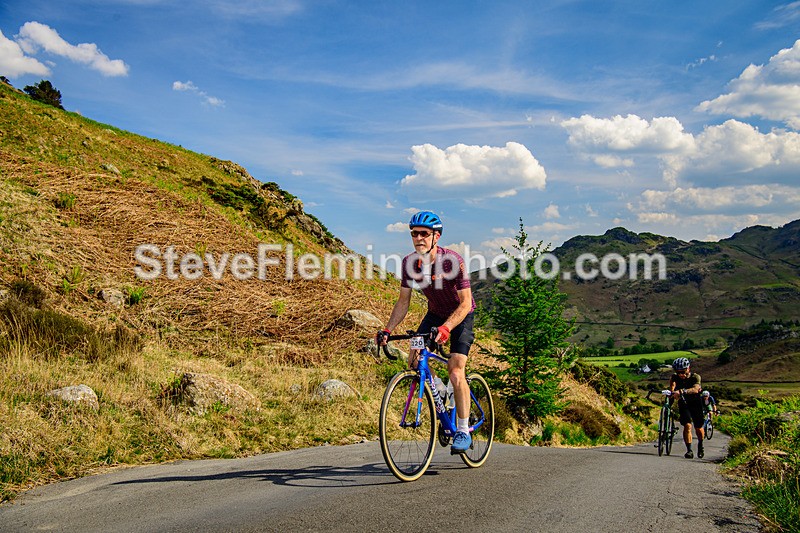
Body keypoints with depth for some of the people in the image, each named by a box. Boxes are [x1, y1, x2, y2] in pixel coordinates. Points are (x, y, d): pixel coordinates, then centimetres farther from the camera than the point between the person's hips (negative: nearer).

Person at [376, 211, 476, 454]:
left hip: (461, 316, -5)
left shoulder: (452, 261, -29)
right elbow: (403, 301, -6)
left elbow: (465, 303, -29)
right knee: (414, 361, -13)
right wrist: (387, 329, -19)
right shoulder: (409, 262, -15)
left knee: (456, 373, -16)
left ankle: (463, 431, -2)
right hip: (435, 314, 5)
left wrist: (446, 327, -44)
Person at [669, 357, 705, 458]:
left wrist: (683, 391, -60)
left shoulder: (695, 377, -25)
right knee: (687, 425, -17)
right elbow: (672, 383, -36)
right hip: (683, 404, 1)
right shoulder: (675, 377, -17)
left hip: (696, 403, -1)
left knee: (698, 428, 9)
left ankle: (700, 445, 37)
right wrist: (673, 392, -58)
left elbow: (695, 389, -43)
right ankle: (689, 450, -12)